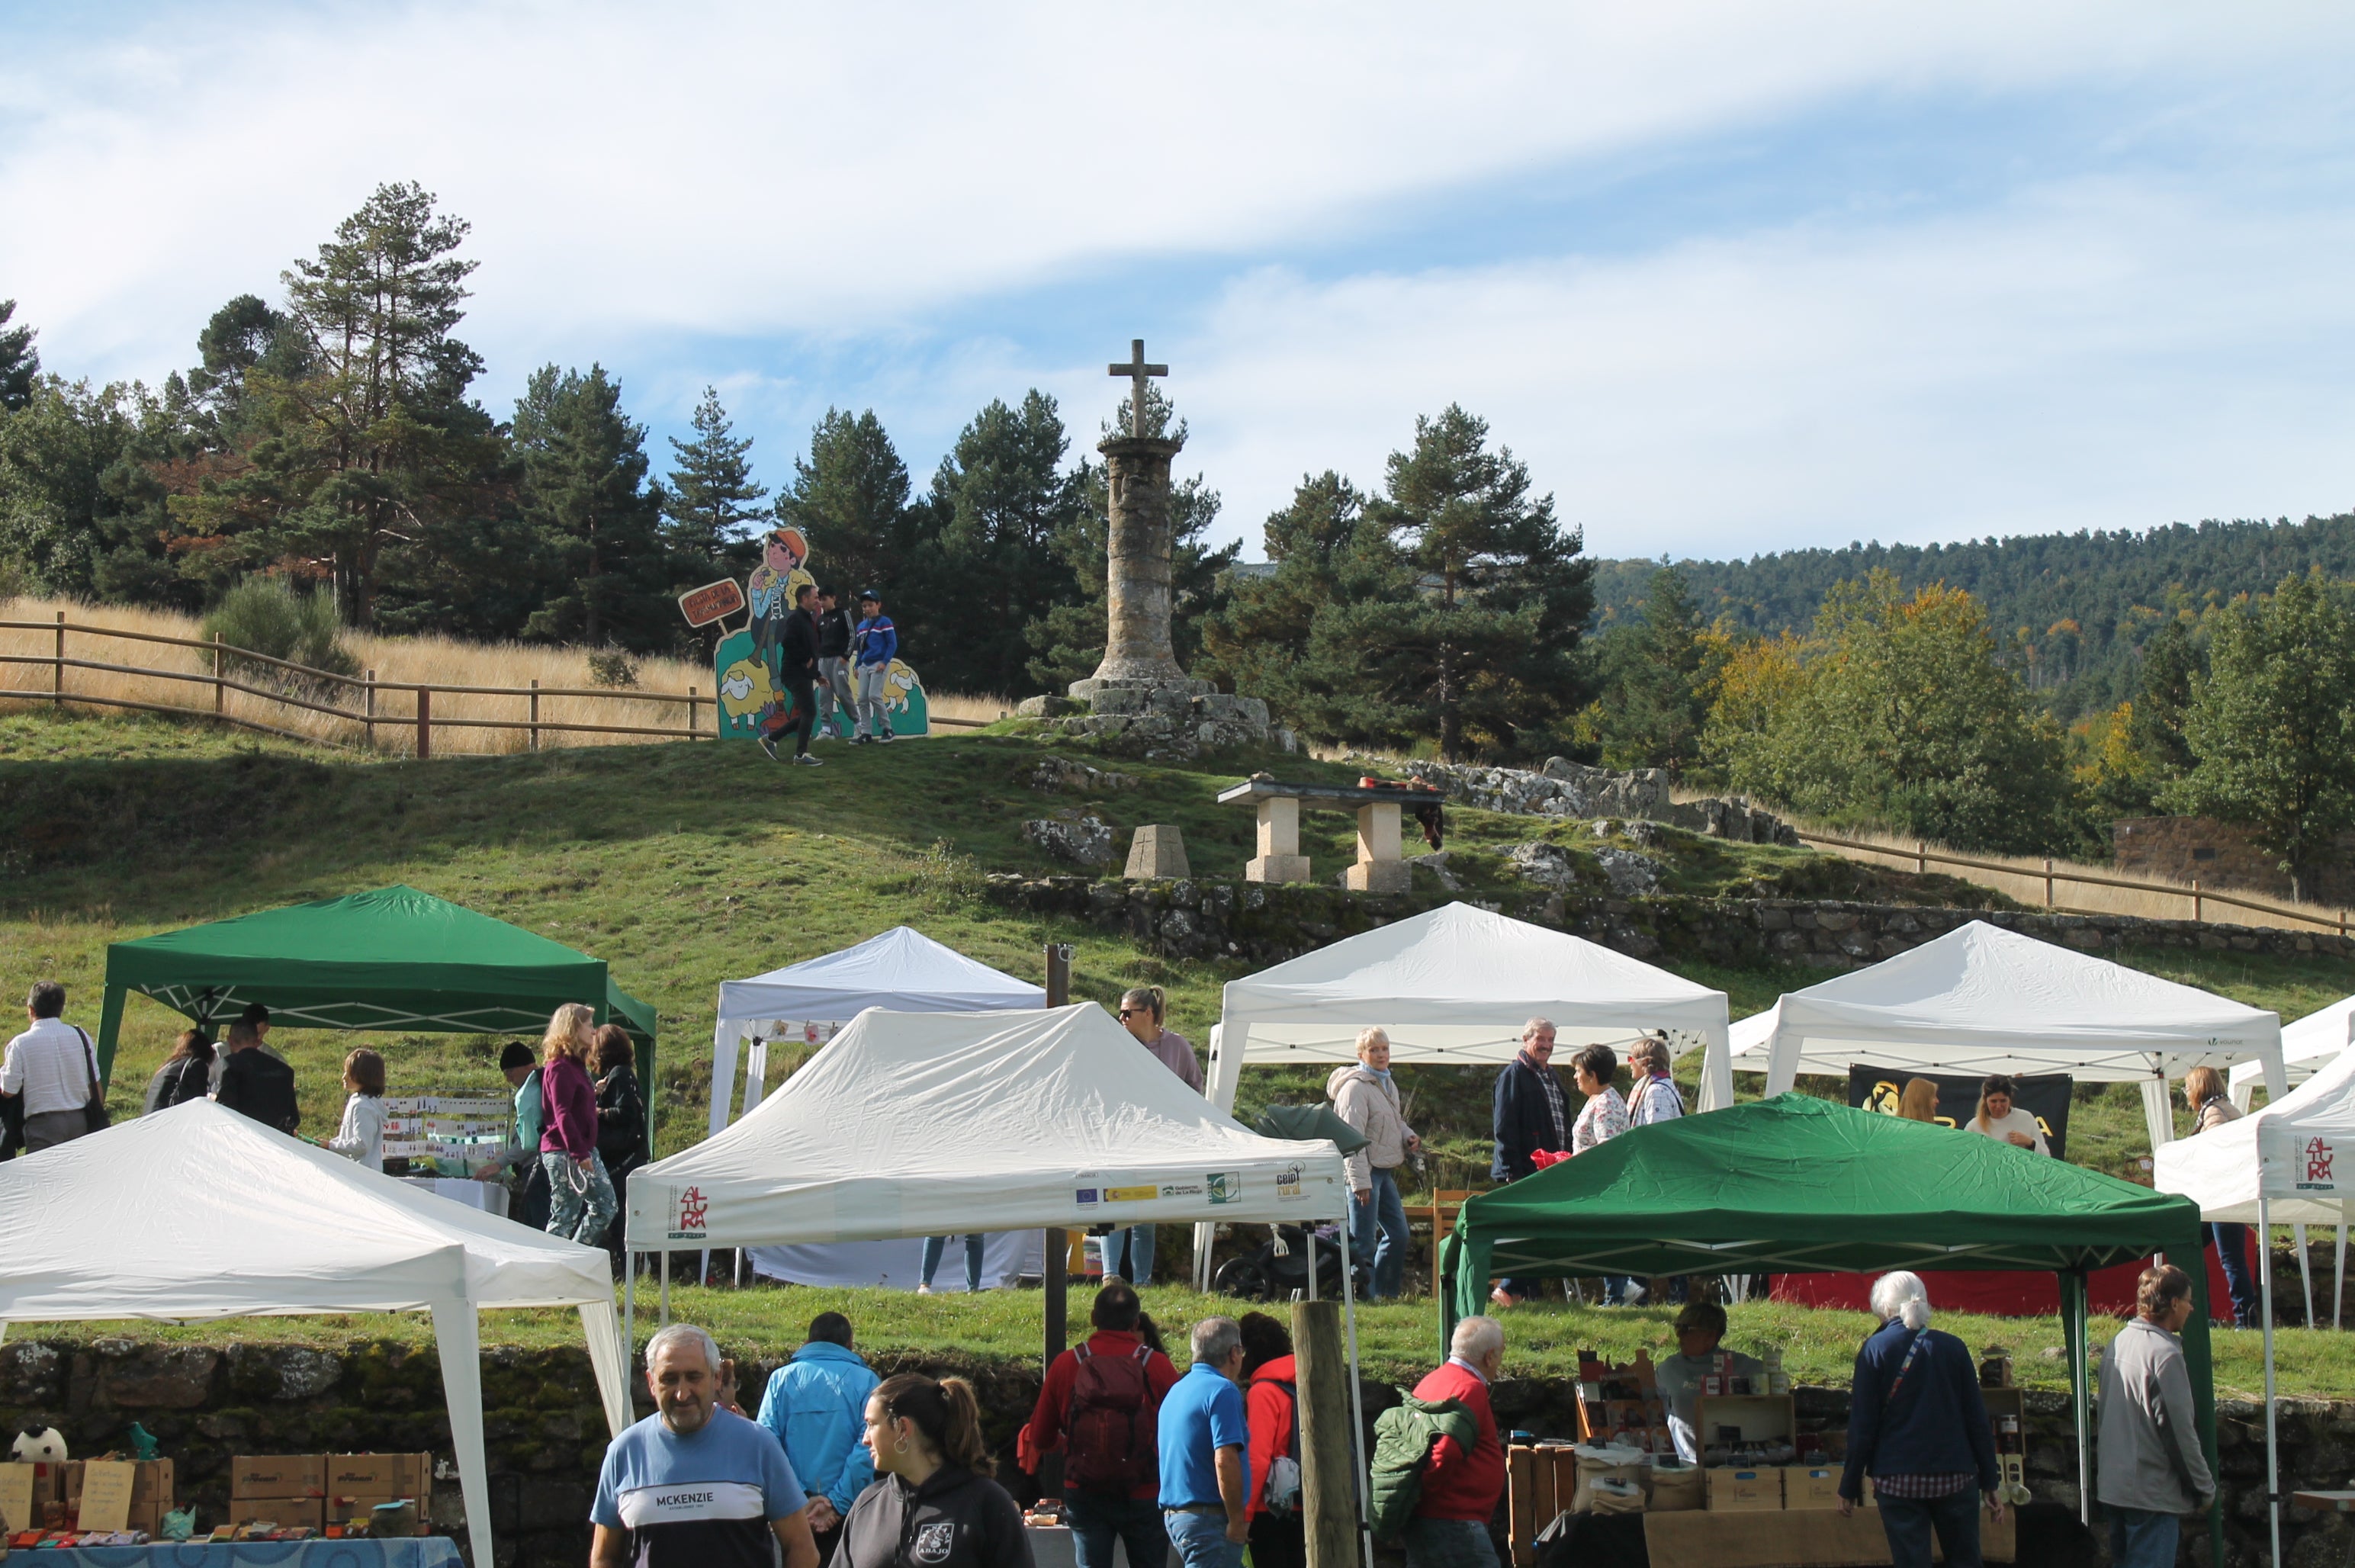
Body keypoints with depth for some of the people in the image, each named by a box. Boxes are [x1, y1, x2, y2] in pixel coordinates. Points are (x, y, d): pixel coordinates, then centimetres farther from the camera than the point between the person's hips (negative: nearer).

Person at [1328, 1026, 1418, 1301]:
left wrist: (1408, 1136, 6)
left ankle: (1385, 1293, 22)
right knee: (1363, 1241, -6)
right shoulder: (1356, 1087, -15)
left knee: (1398, 1233, 13)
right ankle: (1364, 1296, 1)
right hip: (1364, 1170, -10)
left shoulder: (1388, 1085, 15)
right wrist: (1360, 1181, -23)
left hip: (1385, 1170, 10)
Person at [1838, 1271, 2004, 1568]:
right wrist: (1990, 1483, 10)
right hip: (1956, 1475, 2)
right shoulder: (1953, 1347, 4)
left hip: (1898, 1478, -2)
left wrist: (1850, 1487, 2)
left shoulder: (1876, 1349, -3)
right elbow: (1978, 1419, 5)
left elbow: (1862, 1425, -4)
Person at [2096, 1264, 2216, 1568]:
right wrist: (2204, 1489, -6)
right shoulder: (2165, 1354, -18)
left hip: (2113, 1486, 9)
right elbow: (2180, 1431, -17)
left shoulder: (2118, 1343, 10)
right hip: (2153, 1494, -9)